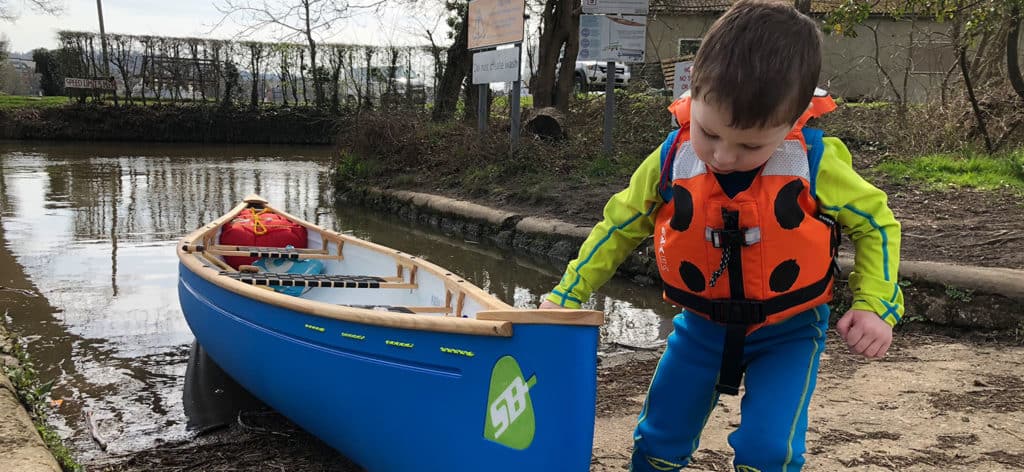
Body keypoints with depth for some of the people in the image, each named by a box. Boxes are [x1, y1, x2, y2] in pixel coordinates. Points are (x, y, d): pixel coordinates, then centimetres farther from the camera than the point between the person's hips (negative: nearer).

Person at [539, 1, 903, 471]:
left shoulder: (816, 166, -22)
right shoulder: (670, 160, -18)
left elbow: (876, 224, -4)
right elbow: (619, 226, -2)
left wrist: (874, 306, -15)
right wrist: (567, 293, -2)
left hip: (788, 330, -2)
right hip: (701, 323, 2)